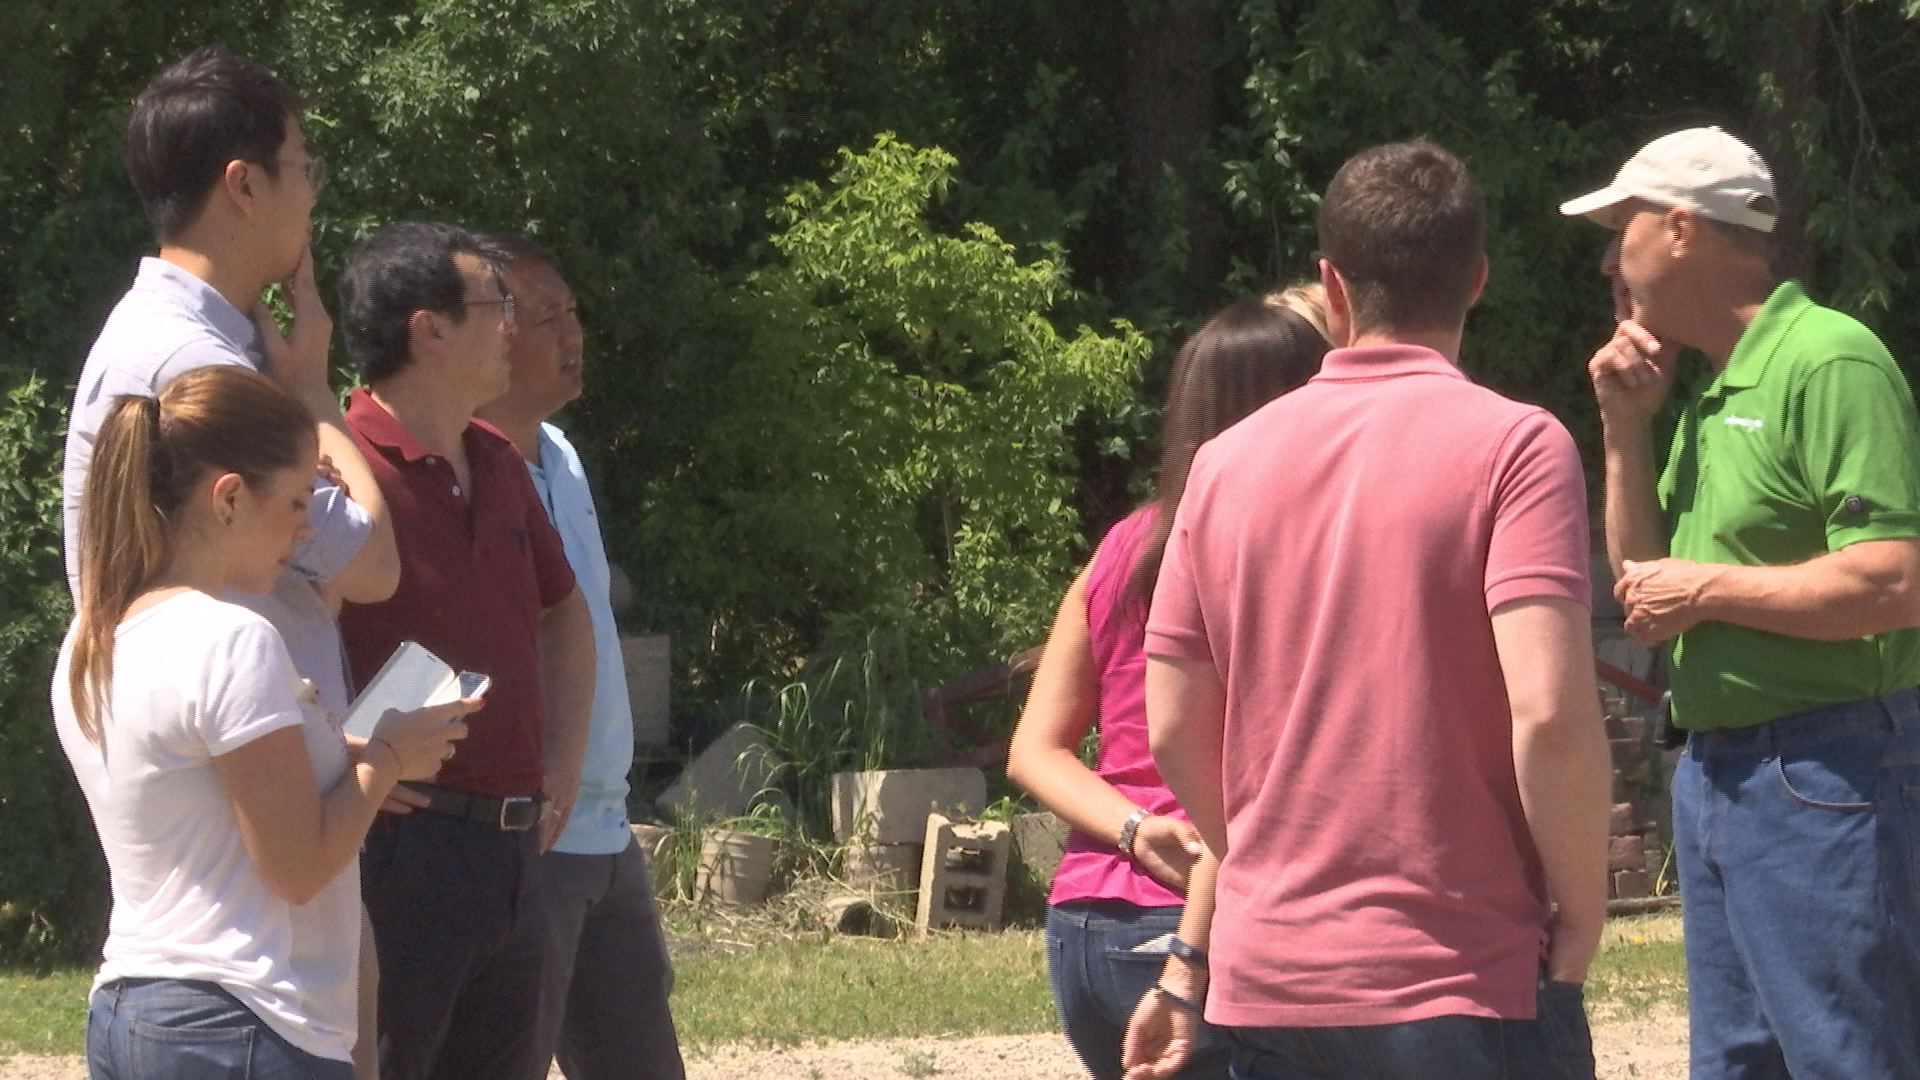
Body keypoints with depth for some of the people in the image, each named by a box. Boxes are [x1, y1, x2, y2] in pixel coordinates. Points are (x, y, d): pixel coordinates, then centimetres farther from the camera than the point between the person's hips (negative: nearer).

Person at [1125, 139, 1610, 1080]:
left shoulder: (1228, 463, 8)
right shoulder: (1512, 447, -7)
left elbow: (1176, 732, 10)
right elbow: (1549, 713, -18)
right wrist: (1581, 920, -5)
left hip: (1266, 984, 5)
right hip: (1461, 981, -5)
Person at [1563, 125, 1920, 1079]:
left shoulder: (1831, 364, -14)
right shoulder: (1706, 393, 14)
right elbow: (1646, 589, 19)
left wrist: (1708, 589, -14)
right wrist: (1625, 428, 8)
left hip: (1825, 778, -10)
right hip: (1715, 774, 10)